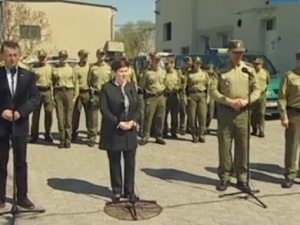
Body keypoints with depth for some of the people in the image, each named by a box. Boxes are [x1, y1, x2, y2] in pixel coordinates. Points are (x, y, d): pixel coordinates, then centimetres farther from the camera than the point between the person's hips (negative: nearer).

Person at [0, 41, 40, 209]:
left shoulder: (28, 75, 3)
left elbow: (36, 98, -1)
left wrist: (21, 111, -14)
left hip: (20, 123, 1)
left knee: (21, 162, 7)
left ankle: (22, 196, 17)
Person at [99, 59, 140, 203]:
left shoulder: (131, 86, 8)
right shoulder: (107, 88, -6)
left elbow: (137, 107, 8)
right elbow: (104, 109, -12)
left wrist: (133, 121, -10)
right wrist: (118, 123, -17)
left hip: (130, 131, 4)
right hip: (113, 132, -4)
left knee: (130, 162, 8)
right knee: (115, 163, 8)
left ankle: (129, 190, 21)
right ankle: (117, 191, 21)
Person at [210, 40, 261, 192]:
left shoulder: (249, 69, 8)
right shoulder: (221, 70, 3)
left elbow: (257, 90, 6)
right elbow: (213, 90, -3)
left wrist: (246, 100, -12)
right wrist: (229, 101, -14)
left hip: (243, 113, 1)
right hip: (225, 112, -1)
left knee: (242, 147, 4)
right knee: (224, 146, 3)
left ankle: (242, 178, 15)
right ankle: (224, 177, 16)